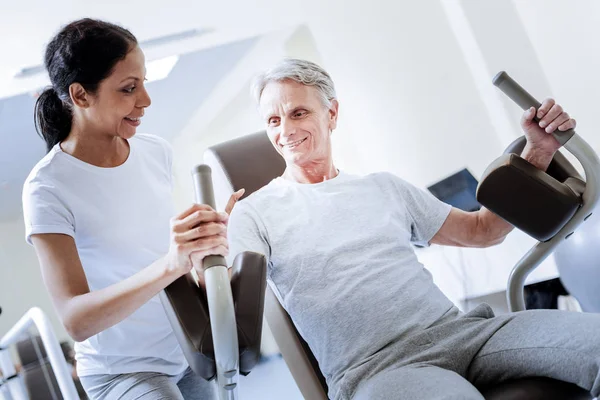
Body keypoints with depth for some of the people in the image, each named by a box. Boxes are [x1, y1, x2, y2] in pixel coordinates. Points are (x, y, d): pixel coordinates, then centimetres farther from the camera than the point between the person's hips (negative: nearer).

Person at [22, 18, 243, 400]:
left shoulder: (157, 151, -2)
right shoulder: (48, 188, -17)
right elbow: (76, 320, -26)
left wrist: (209, 232, -4)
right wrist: (171, 264, -39)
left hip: (190, 350, 6)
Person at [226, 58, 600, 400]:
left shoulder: (384, 186, 22)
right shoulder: (255, 212, 10)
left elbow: (481, 230, 27)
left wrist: (538, 151, 17)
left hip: (459, 329, 5)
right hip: (374, 366, -5)